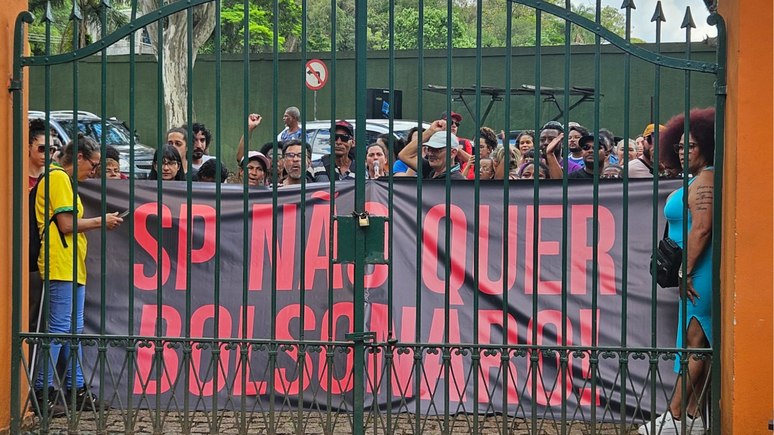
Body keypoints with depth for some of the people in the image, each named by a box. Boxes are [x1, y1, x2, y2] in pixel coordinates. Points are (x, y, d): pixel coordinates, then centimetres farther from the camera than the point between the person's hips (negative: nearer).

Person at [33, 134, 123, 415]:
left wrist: (98, 222, 14)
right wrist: (101, 221, -5)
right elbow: (66, 224, -16)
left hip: (73, 265, 11)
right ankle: (42, 392, -7)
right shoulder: (58, 177, -9)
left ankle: (76, 390, 15)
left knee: (74, 330, 11)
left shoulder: (64, 179, 22)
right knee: (59, 328, -10)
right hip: (61, 266, -11)